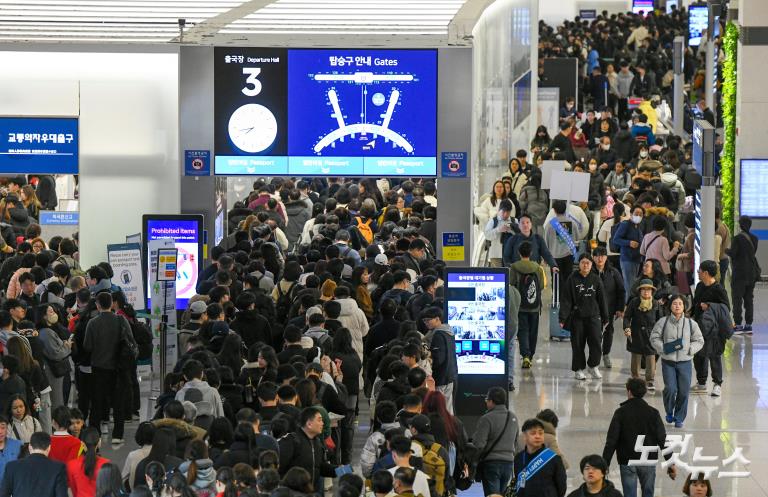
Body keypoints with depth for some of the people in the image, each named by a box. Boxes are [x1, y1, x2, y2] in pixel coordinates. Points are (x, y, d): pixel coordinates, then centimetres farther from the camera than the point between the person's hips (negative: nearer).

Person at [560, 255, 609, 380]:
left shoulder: (596, 279, 5)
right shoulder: (572, 280, -1)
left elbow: (601, 299, 10)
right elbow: (566, 300, -3)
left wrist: (605, 317, 11)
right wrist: (563, 317, -10)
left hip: (593, 317, 1)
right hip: (577, 317, -1)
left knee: (596, 343, -6)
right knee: (578, 345, 4)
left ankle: (593, 366, 14)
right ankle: (579, 369, 16)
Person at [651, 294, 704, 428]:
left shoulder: (691, 323, 2)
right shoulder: (663, 322, -1)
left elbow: (699, 341, 9)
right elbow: (654, 338, 4)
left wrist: (689, 349, -7)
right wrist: (663, 348, -11)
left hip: (684, 362, 1)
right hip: (668, 361, -1)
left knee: (684, 391, 2)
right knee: (670, 389, -11)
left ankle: (679, 418, 19)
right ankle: (669, 412, 18)